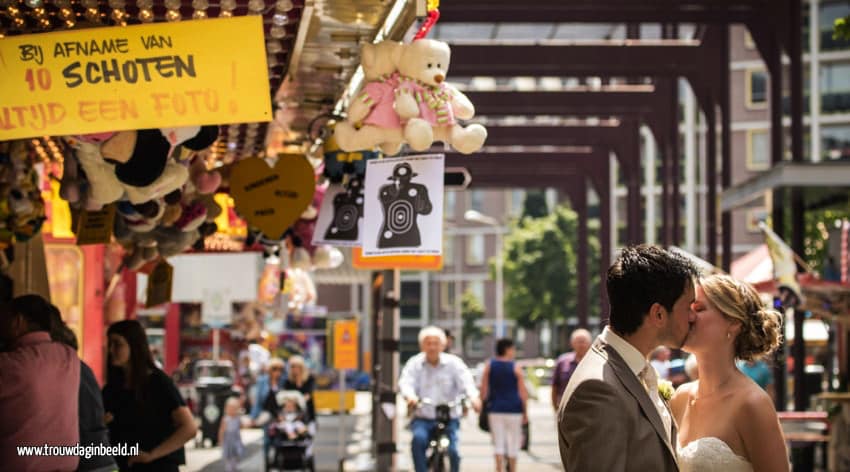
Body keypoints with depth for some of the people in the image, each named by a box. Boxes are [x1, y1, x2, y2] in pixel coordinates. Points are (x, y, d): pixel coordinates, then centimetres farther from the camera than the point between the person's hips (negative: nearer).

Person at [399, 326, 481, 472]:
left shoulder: (453, 363, 4)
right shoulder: (415, 364, 6)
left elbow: (466, 381, -12)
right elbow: (405, 382, -10)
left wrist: (473, 396, -34)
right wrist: (410, 396, -34)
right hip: (423, 418, 0)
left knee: (452, 450, -21)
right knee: (418, 438, -31)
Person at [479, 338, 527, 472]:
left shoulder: (489, 366, 5)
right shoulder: (516, 368, -2)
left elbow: (484, 390, 3)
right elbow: (523, 393, -2)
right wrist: (525, 413, 5)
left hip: (495, 410, 2)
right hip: (514, 410, -2)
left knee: (498, 443, 4)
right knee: (513, 443, 8)